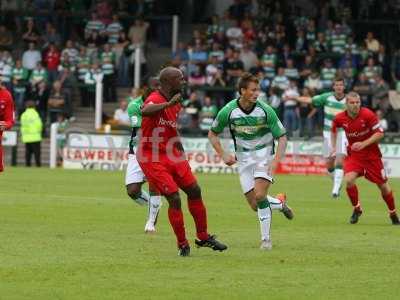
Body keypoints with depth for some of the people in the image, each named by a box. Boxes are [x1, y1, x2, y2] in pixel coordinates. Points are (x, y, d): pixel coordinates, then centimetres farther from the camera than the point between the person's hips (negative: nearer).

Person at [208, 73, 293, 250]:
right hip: (243, 158, 2)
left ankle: (265, 239, -9)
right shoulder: (228, 111, -11)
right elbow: (212, 134, 5)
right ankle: (280, 203, 30)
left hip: (264, 155, -2)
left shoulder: (265, 110, -15)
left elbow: (282, 137, -8)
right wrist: (223, 154, -6)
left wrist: (276, 160, -20)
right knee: (255, 205, -2)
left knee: (260, 196, -22)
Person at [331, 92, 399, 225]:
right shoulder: (340, 118, -11)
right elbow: (334, 130, 13)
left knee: (383, 184, 5)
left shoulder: (368, 114, -20)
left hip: (372, 154, -2)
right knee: (349, 180, -22)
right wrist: (333, 147, 6)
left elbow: (380, 133, -16)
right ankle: (357, 209, 1)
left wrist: (363, 144, -26)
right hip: (353, 155, 2)